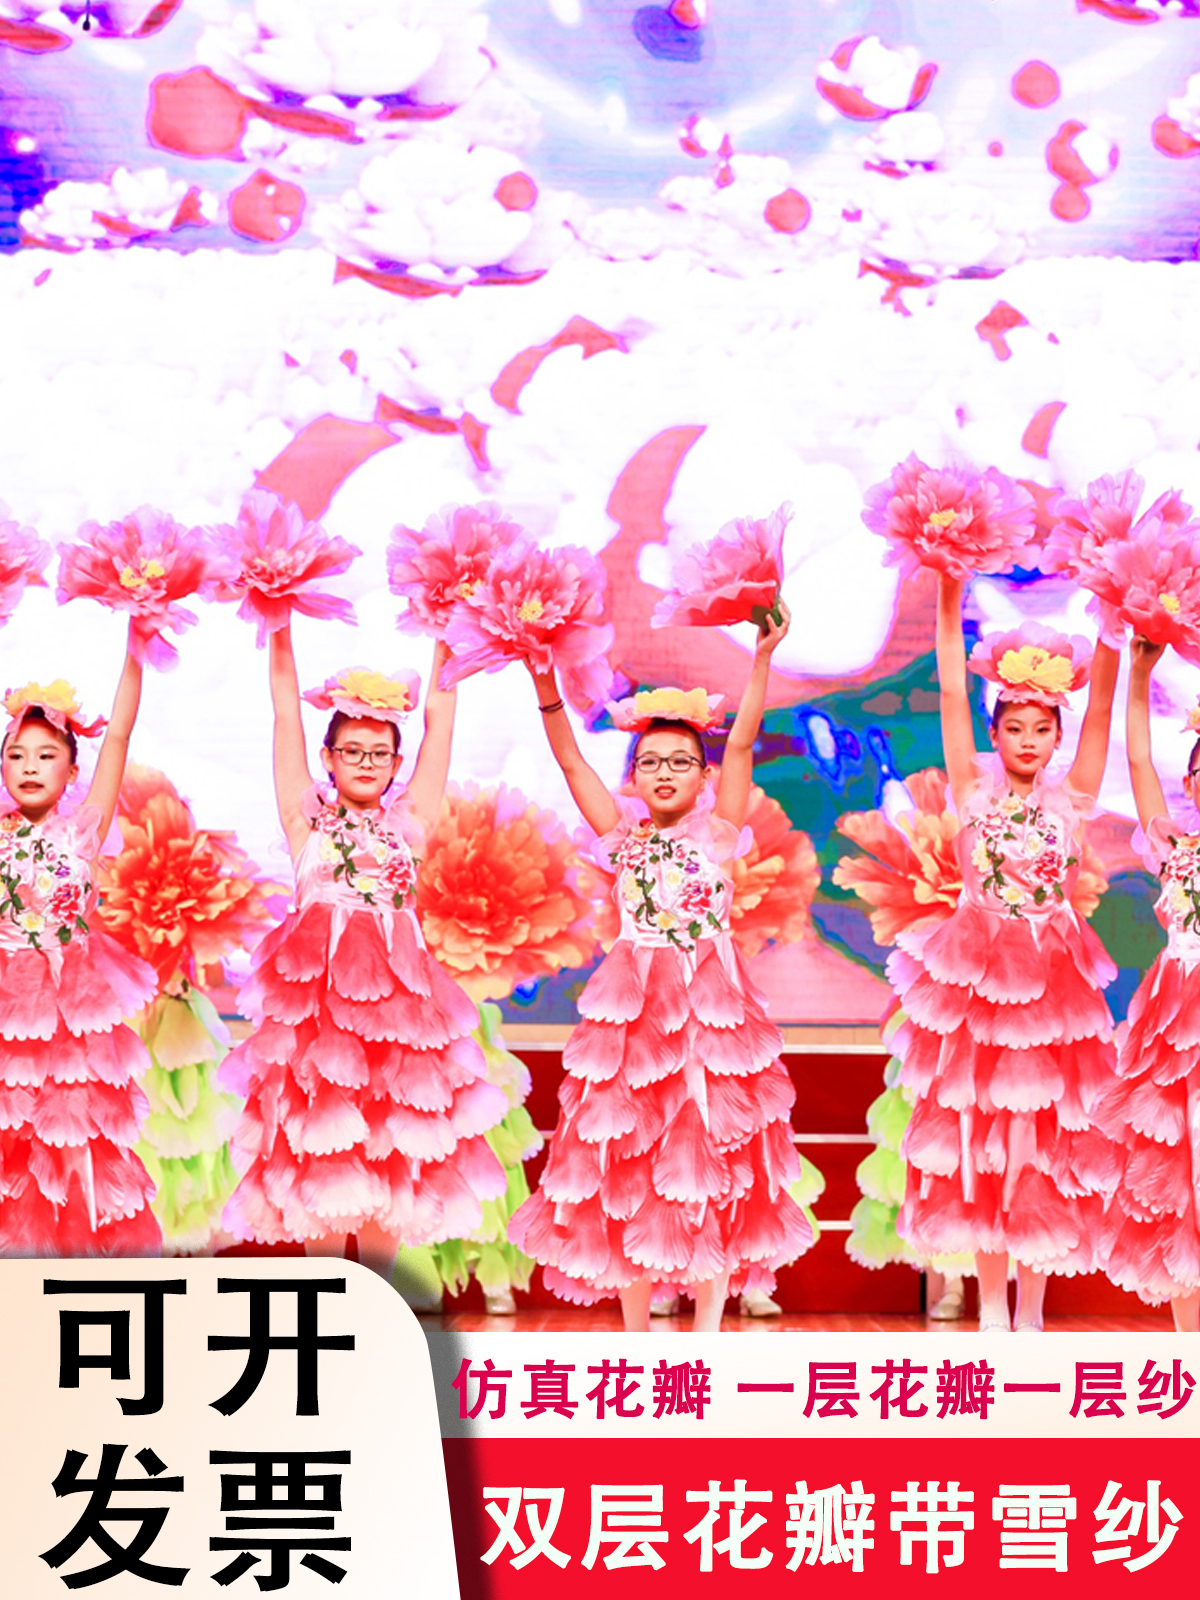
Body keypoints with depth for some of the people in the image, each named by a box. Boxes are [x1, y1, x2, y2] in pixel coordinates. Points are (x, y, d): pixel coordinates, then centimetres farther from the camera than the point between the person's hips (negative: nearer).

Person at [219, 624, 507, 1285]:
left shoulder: (409, 820, 13)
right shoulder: (308, 816, 10)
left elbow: (439, 716, 12)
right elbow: (287, 712, 7)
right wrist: (279, 629, 4)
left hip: (394, 989, 2)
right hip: (315, 988, -2)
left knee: (392, 1152, 4)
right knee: (318, 1154, -1)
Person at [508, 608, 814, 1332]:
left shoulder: (718, 832, 4)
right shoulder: (621, 834, 7)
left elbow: (742, 743, -5)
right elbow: (570, 759, 2)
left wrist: (762, 657, -12)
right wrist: (545, 682, -9)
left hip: (712, 1007, -1)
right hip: (631, 1011, 1)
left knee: (713, 1164, 2)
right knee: (627, 1166, 4)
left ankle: (706, 1328, 14)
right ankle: (636, 1331, 18)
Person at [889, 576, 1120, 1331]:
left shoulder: (1072, 800, 3)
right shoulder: (974, 791, 2)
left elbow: (1101, 707, -5)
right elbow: (952, 695, -4)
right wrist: (949, 598, -11)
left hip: (1051, 980, 1)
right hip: (977, 976, 0)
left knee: (1046, 1137, 5)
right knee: (979, 1138, 4)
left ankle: (1031, 1310, 17)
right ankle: (991, 1308, 17)